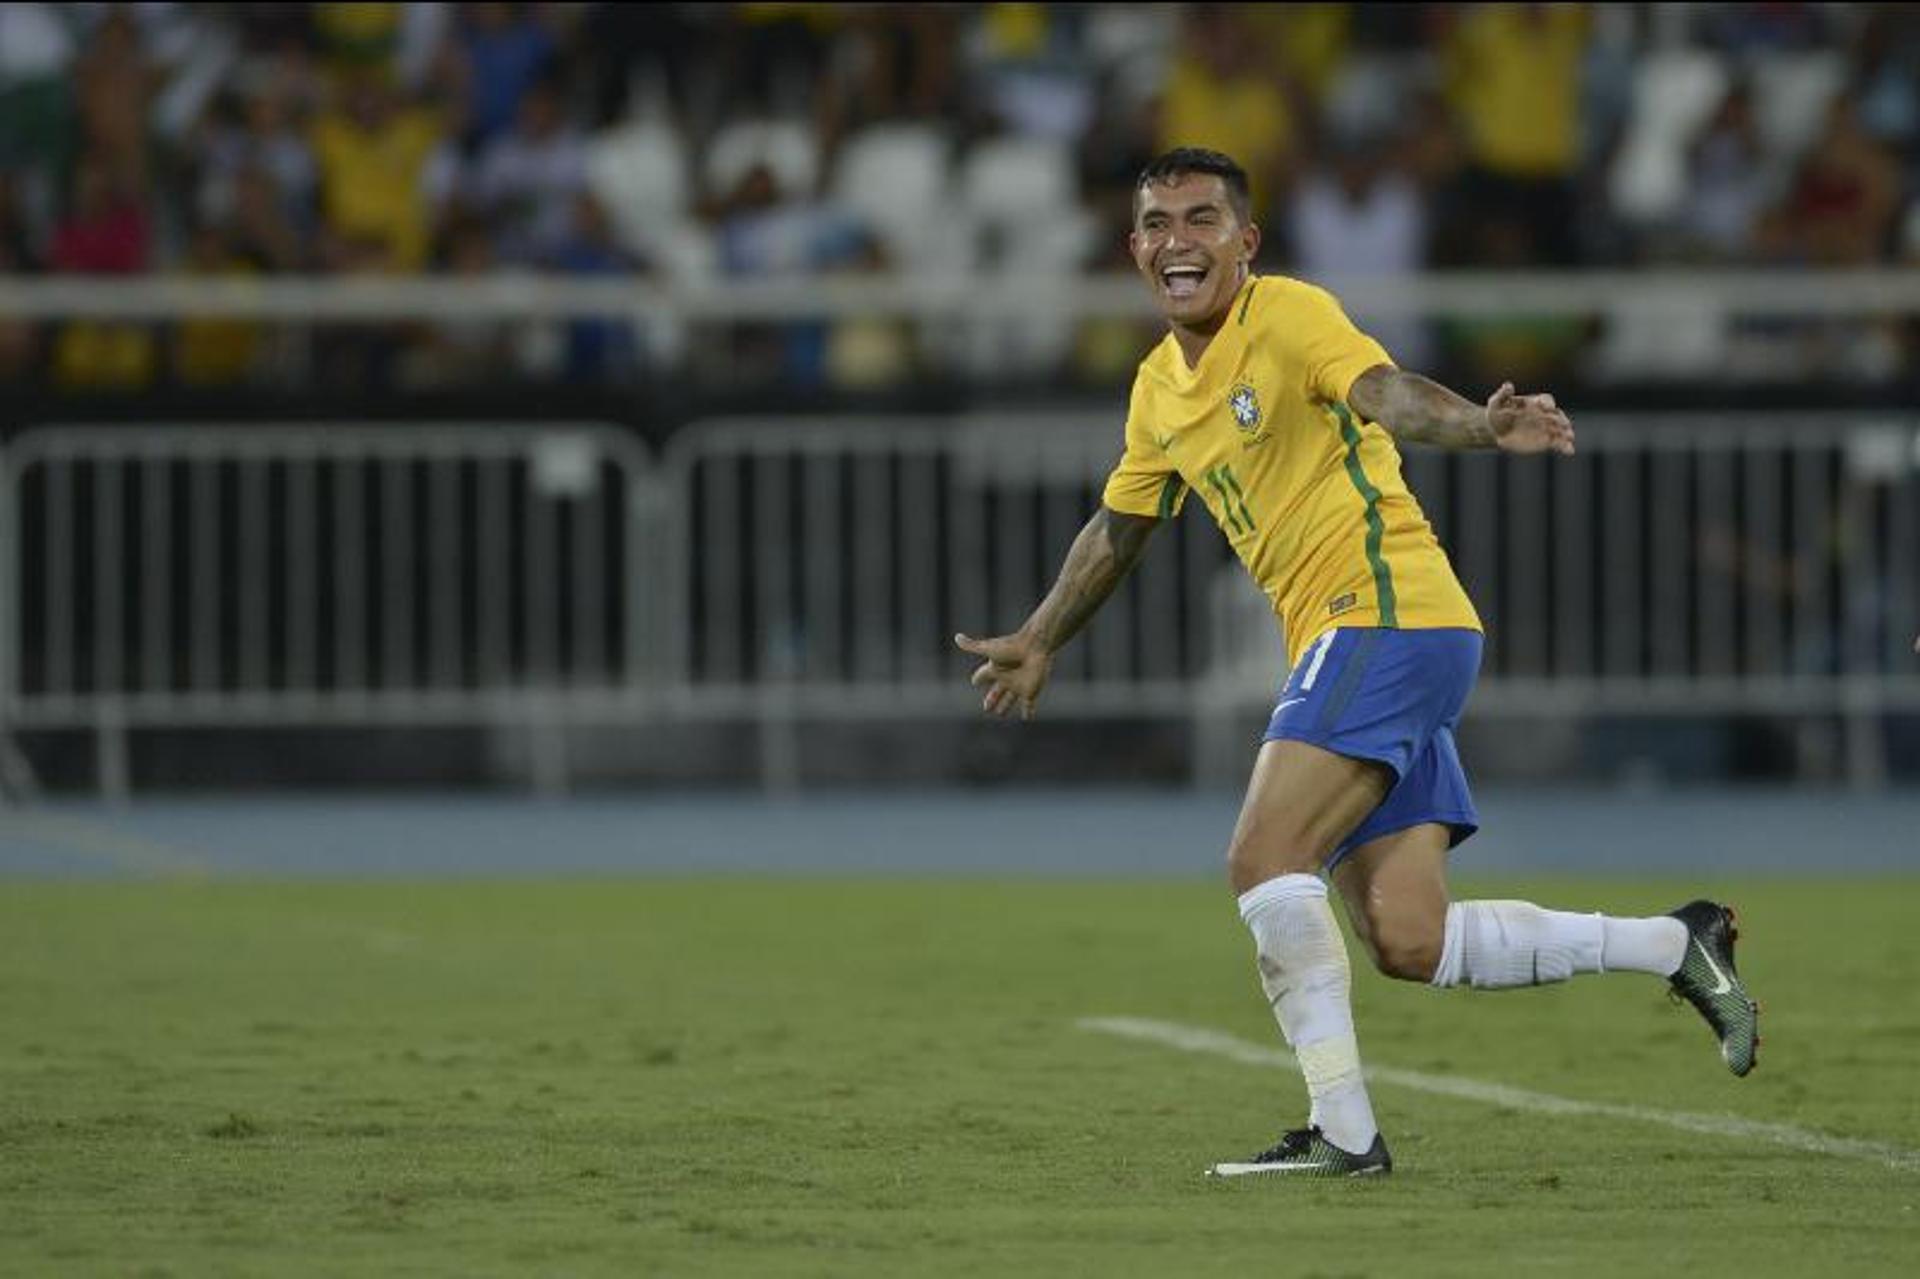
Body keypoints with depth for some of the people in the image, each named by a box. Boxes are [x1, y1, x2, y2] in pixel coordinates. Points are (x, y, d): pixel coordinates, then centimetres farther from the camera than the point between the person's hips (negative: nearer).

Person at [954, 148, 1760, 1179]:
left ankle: (1342, 1130, -14)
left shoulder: (1287, 315, -8)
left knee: (1263, 860, -18)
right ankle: (1673, 944, 13)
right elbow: (1119, 527, 33)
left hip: (1390, 618, -8)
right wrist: (1038, 643, 43)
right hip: (1339, 645, 8)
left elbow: (1387, 392, -28)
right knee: (1408, 944, -1)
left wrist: (1481, 428, -48)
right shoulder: (1159, 388, 16)